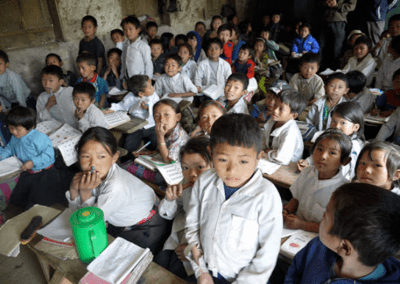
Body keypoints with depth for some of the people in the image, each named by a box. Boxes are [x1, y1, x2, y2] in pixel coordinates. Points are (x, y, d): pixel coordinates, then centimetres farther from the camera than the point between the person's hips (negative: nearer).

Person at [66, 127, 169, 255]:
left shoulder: (116, 188, -36)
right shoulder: (95, 175, -15)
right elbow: (77, 211, -3)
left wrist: (85, 192, -32)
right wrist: (74, 189, -20)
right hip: (120, 223, 7)